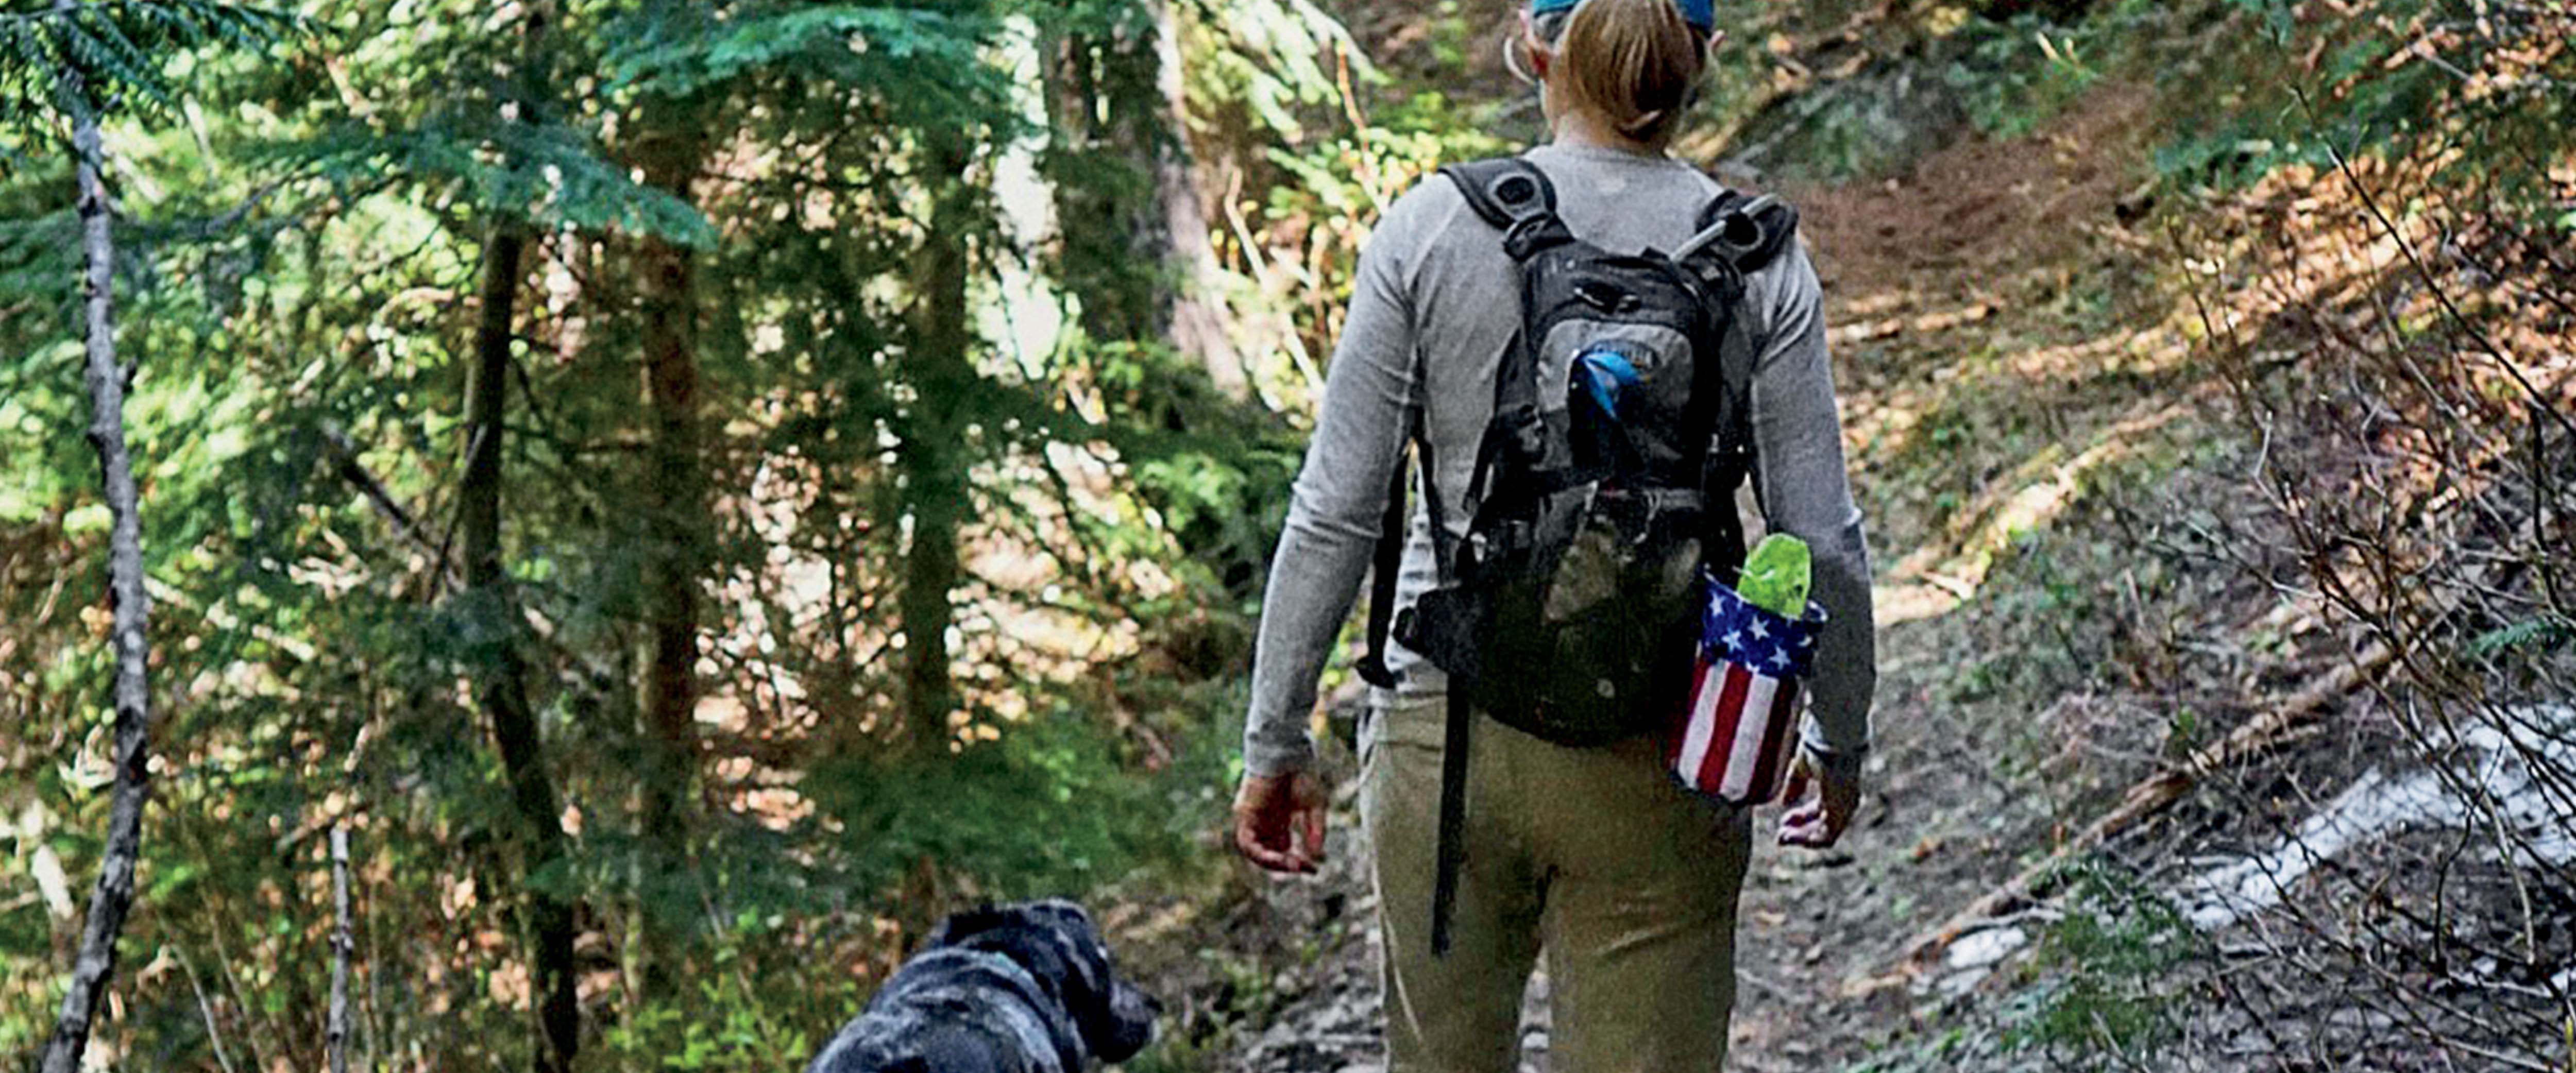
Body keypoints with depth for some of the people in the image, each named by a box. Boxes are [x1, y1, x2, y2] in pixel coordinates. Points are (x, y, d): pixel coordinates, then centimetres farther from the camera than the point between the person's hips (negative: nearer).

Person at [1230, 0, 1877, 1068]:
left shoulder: (1430, 227, -4)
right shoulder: (1757, 261, -4)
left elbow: (1335, 513, -4)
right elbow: (1821, 542, -3)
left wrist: (1275, 741, 5)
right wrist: (1840, 741, 13)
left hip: (1445, 728, 1)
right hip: (1660, 763, 0)